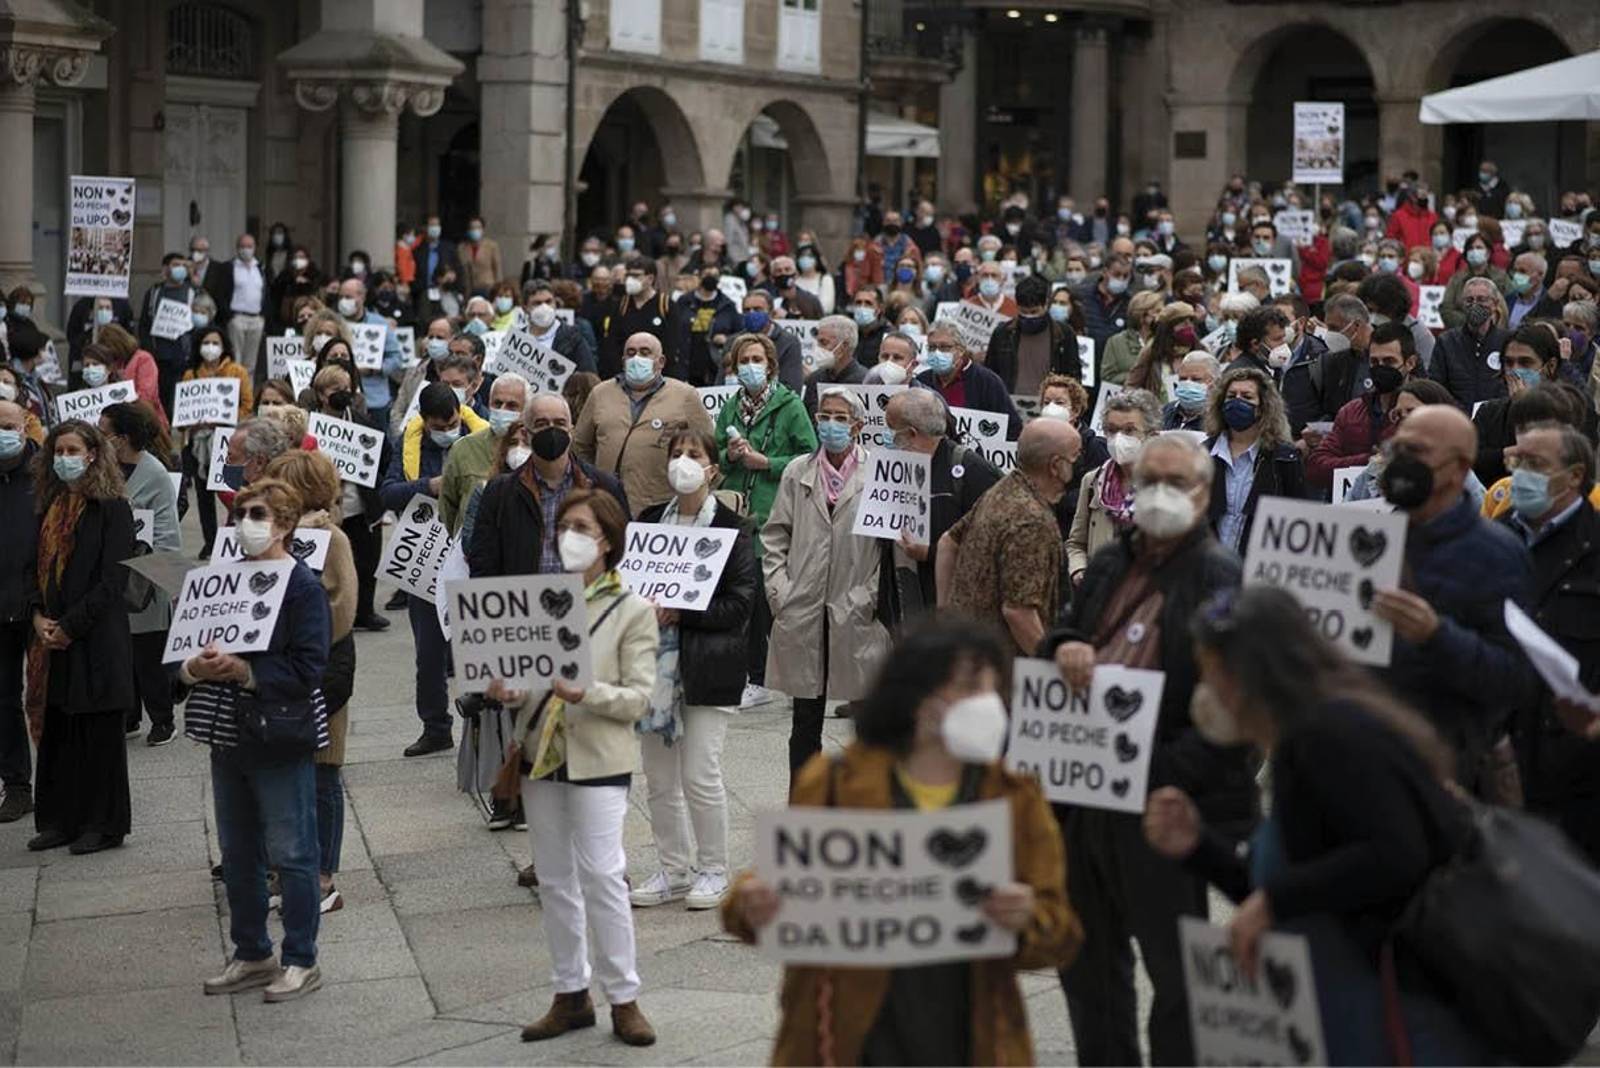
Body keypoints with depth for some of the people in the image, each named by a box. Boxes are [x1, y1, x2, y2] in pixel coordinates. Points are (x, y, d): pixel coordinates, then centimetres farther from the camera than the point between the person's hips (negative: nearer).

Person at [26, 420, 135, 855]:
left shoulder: (111, 507, -8)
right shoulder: (50, 506, 12)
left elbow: (112, 579, -12)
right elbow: (38, 565, 15)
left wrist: (70, 627, -13)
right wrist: (39, 615, -2)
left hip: (96, 639, -6)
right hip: (52, 636, 6)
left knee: (97, 732, 0)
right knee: (56, 730, 8)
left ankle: (103, 824, 8)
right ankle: (58, 820, 16)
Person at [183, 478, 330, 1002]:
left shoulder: (303, 586, -11)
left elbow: (306, 669, -18)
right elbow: (186, 650, 11)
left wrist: (242, 670, -23)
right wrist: (195, 667, -12)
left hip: (280, 739, -7)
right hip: (230, 737, 7)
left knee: (290, 853, 1)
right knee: (238, 854, 15)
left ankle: (301, 960, 13)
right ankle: (251, 955, 28)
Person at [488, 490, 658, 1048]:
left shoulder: (632, 611, -5)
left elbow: (639, 698, -10)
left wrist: (584, 693, -27)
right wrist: (507, 690, -9)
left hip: (598, 758, -5)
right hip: (540, 751, 5)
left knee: (602, 876, -6)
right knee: (555, 880, 11)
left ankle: (623, 998, 4)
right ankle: (571, 995, 21)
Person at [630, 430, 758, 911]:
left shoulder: (731, 528, -5)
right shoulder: (648, 522, 10)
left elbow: (739, 604, -10)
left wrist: (679, 613, -17)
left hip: (706, 666, -5)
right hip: (655, 661, 5)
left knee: (700, 775, -5)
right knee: (659, 776, 9)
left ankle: (713, 870, 10)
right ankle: (673, 870, 21)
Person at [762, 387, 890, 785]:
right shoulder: (797, 473, 10)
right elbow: (774, 536, 12)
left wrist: (870, 594, -9)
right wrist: (779, 590, 2)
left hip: (857, 616, -3)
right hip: (802, 615, 3)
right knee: (806, 718, 9)